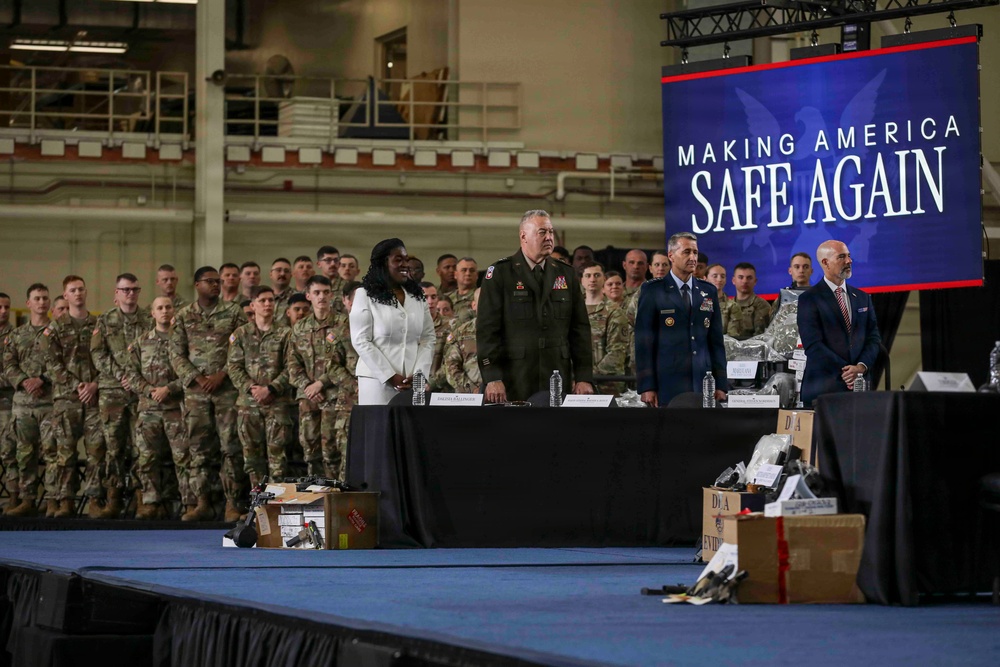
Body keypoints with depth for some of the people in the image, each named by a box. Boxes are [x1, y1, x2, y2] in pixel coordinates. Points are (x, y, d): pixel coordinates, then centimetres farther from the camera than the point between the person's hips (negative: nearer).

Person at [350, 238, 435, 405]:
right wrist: (390, 377, -12)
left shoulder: (418, 296, 14)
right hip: (377, 379, -4)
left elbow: (428, 338, 11)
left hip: (413, 381, 4)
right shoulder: (365, 295, 0)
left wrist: (418, 374, -5)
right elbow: (361, 341, -6)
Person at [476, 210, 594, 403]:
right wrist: (492, 378, -13)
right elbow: (487, 328, -5)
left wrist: (584, 377, 2)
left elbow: (580, 328, 11)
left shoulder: (566, 274, 12)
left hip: (557, 384, 3)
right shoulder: (499, 273, 0)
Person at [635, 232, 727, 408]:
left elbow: (716, 341, 14)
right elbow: (643, 341, -1)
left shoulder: (709, 292, 14)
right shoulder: (653, 291, 3)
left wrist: (720, 385, 7)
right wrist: (647, 386, -8)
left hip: (703, 385, 3)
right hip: (667, 385, -3)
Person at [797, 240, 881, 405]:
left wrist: (861, 366, -8)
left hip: (859, 387, 4)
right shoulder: (809, 299, -1)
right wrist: (847, 371, -14)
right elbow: (813, 345, -9)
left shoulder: (862, 297, 16)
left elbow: (874, 337, 11)